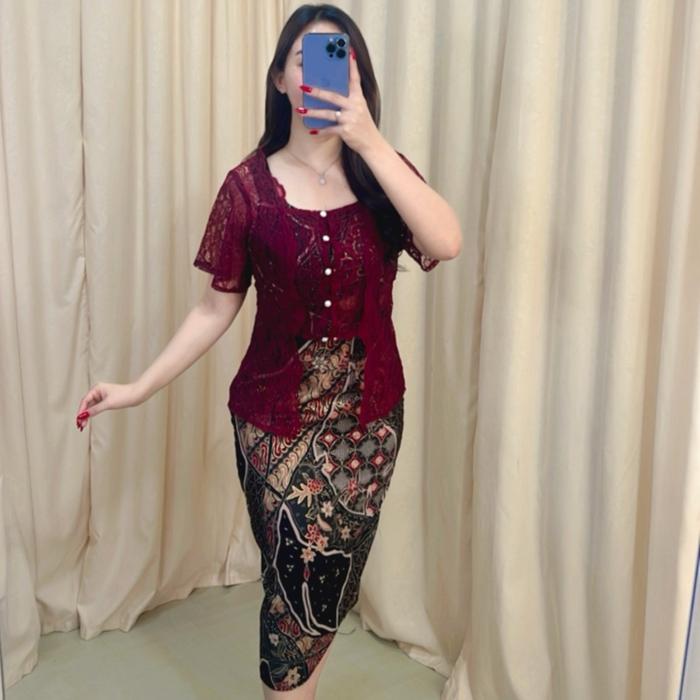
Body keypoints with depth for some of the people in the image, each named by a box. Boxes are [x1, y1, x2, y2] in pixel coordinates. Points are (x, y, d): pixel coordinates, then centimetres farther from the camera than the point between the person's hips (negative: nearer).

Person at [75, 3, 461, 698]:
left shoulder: (382, 172, -3)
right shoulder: (249, 186, -7)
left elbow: (446, 243, -23)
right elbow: (218, 306, -2)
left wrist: (368, 139, -29)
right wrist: (140, 386, -7)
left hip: (369, 418, 3)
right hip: (276, 420, -2)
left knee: (335, 581, 17)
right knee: (295, 582, 6)